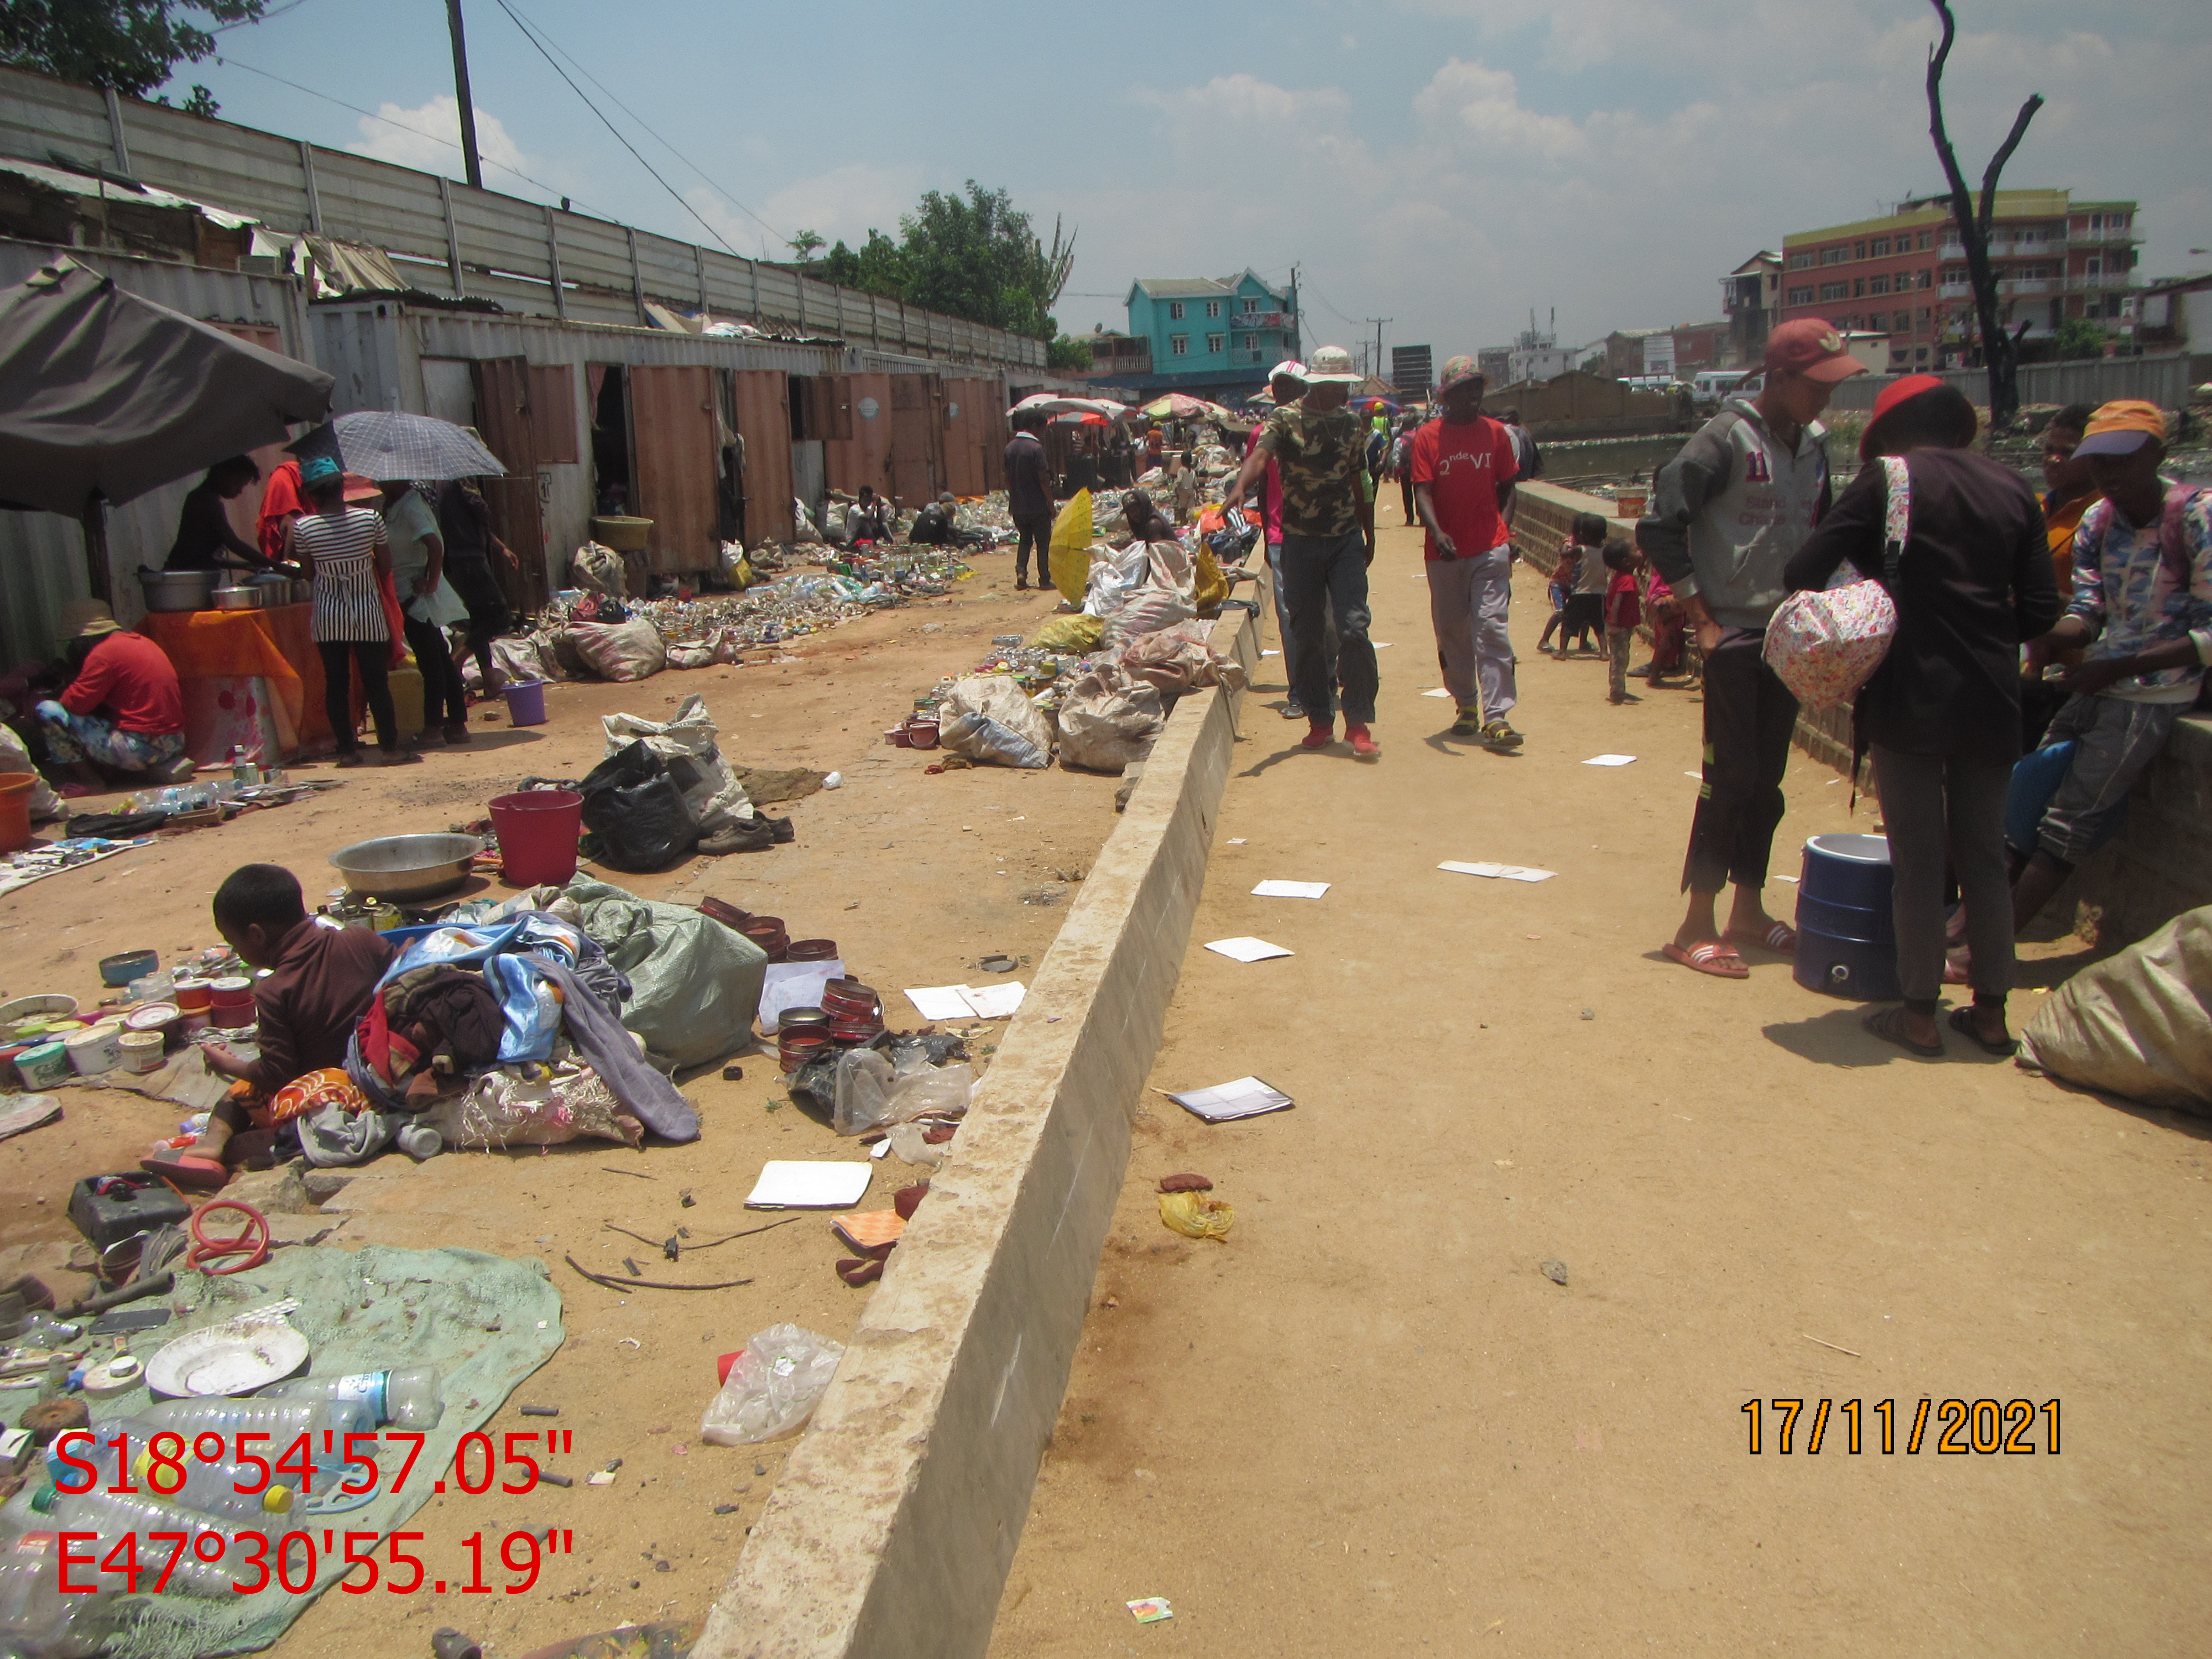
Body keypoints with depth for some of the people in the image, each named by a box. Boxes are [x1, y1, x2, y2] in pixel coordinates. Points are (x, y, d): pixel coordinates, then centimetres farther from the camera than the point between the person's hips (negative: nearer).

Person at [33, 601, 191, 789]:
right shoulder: (140, 641, 15)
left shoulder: (104, 653, -11)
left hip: (140, 748, -8)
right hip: (175, 743, 8)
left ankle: (91, 780, -1)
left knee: (47, 711, -3)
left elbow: (77, 704, -12)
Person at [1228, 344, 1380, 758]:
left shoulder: (1350, 422, 8)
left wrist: (1368, 536, 18)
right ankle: (1320, 720, 18)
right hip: (1300, 541, -2)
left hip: (1346, 540, 2)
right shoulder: (1285, 419, -5)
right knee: (1308, 635, 6)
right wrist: (1240, 488, -44)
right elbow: (1260, 455, -24)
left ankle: (1359, 723, -2)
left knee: (1354, 629, -9)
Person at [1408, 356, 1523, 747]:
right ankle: (1466, 707, 25)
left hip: (1490, 549, 0)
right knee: (1451, 631, 9)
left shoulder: (1495, 433, 7)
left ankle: (1496, 718, -13)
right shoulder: (1427, 437, 0)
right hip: (1444, 550, 0)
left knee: (1491, 627, -9)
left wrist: (1501, 528, 0)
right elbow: (1423, 491, -8)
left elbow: (1506, 486, 15)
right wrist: (1436, 532, -26)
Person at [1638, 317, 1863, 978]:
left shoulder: (1814, 444, 10)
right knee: (1730, 776, -6)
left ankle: (1748, 911, 22)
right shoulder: (1727, 438, -11)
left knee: (1766, 780, 11)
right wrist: (1701, 617, -14)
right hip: (1734, 633, -7)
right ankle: (1696, 926, 2)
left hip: (1788, 636, 7)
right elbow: (1659, 529, -15)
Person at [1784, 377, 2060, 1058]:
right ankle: (1990, 1010, 20)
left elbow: (1803, 573, -11)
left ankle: (1920, 1014, 10)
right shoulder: (2011, 489, 7)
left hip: (1910, 696, -4)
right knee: (1984, 854, 14)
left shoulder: (1887, 480, -5)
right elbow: (2042, 608, 4)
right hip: (1990, 701, 4)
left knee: (1917, 859, 3)